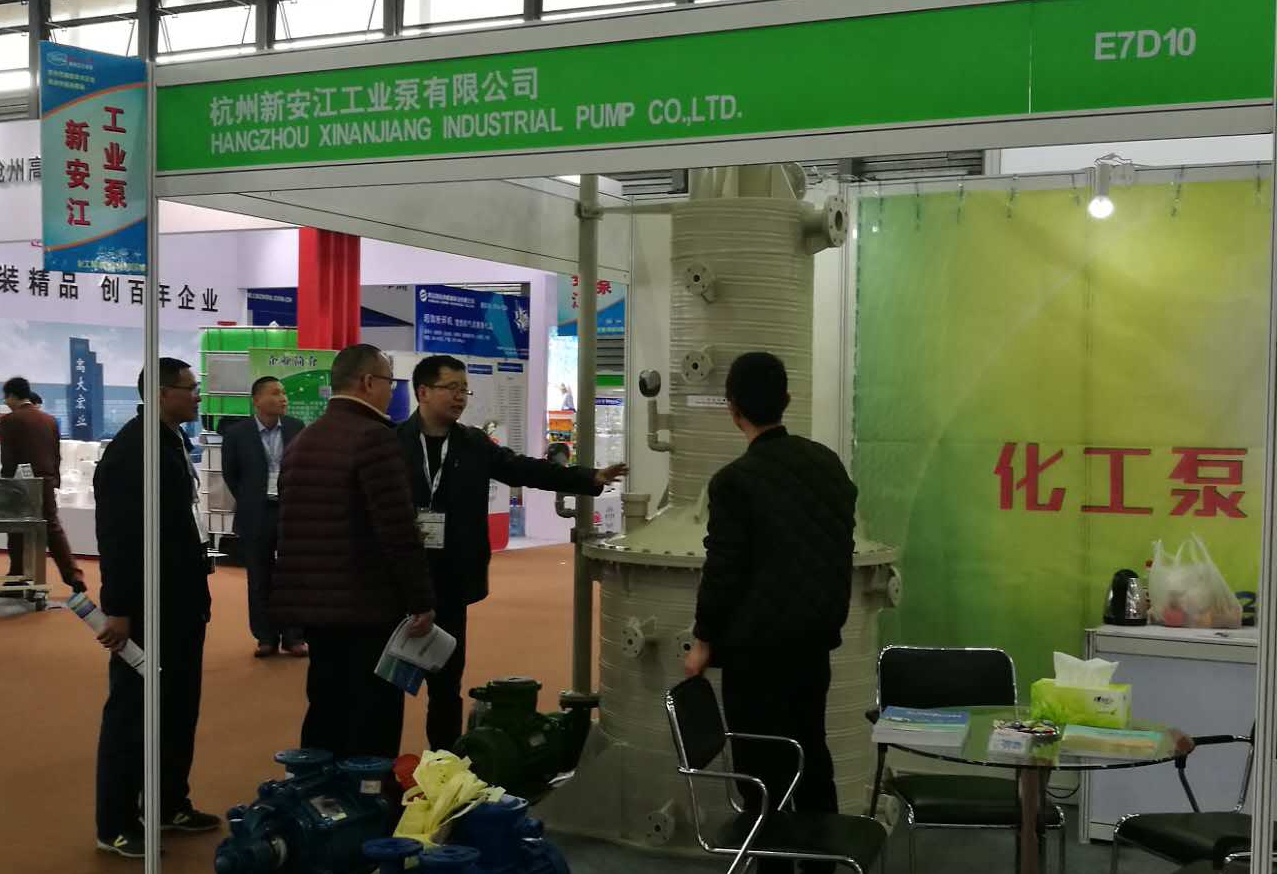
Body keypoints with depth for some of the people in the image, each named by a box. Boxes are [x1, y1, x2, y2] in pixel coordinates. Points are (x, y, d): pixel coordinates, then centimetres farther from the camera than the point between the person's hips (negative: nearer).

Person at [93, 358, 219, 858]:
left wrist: (197, 588, 13)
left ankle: (171, 805, 28)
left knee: (179, 709, 16)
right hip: (145, 607, -9)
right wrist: (118, 609, -22)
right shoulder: (131, 449, -17)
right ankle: (116, 826, 11)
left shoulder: (174, 441, 10)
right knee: (131, 713, 1)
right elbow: (117, 535, -21)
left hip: (181, 601, 9)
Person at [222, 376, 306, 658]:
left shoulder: (297, 428, 0)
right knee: (260, 579, 6)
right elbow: (230, 473, 7)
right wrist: (247, 501, 8)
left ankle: (293, 637, 13)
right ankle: (266, 637, 16)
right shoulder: (237, 433, -4)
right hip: (256, 516, -1)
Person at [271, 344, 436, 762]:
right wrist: (421, 600, -12)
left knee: (326, 712, 16)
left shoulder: (301, 441, 12)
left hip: (313, 602, 8)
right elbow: (397, 530, -19)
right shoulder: (372, 437, -14)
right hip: (367, 605, -8)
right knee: (371, 725, -1)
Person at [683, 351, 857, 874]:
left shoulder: (734, 481, -18)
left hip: (757, 644, -7)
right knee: (811, 754, 18)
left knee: (763, 770, 3)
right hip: (816, 637, 7)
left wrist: (704, 640, -1)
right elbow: (842, 546, 9)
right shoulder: (828, 463, 2)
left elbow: (723, 569, -14)